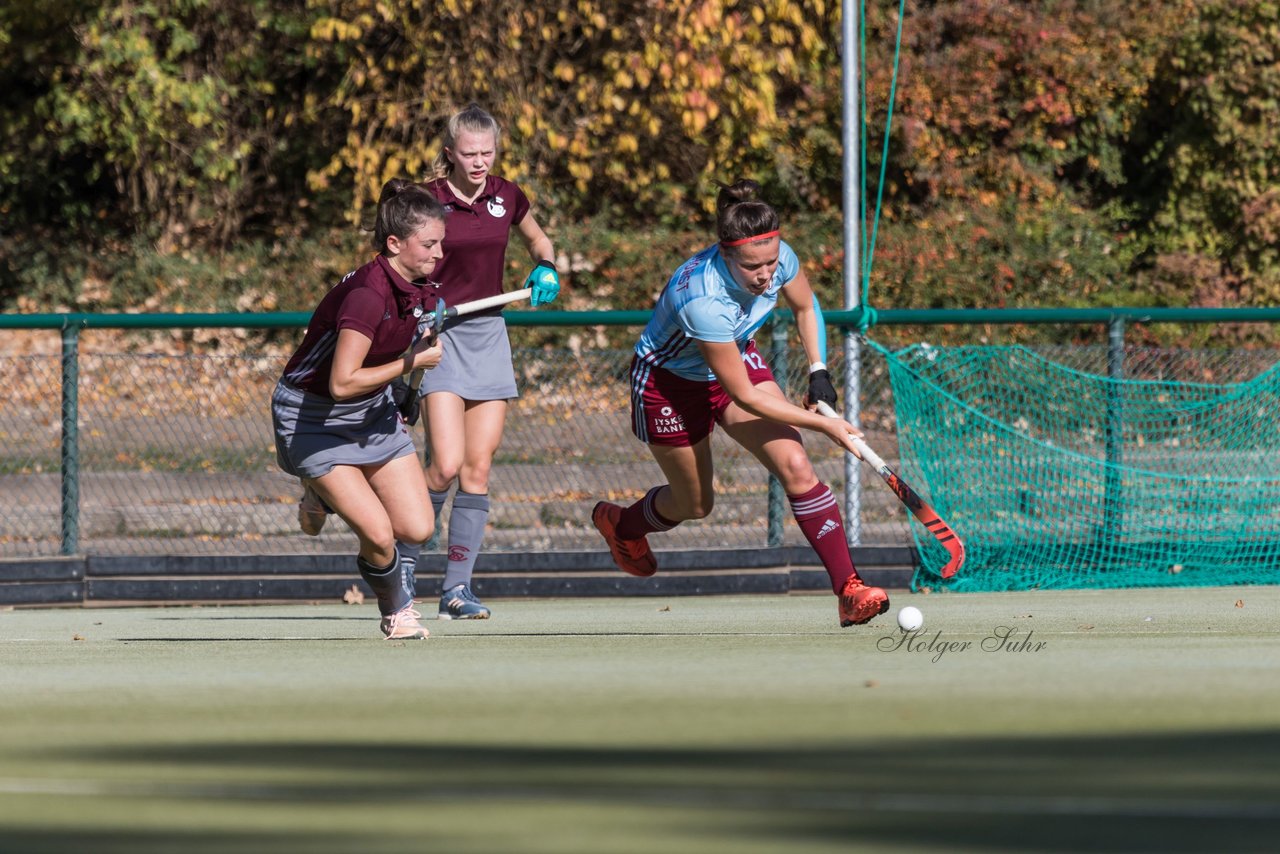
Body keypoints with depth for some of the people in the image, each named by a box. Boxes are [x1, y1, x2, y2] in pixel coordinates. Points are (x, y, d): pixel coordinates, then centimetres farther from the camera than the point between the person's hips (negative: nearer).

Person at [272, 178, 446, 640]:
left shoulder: (416, 286, -5)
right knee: (379, 536, -18)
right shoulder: (368, 294, -32)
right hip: (312, 417, -8)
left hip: (373, 411, 8)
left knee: (417, 529, -2)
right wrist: (412, 363, -26)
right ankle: (396, 611, 14)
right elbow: (342, 383, -34)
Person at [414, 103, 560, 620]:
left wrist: (546, 269, 2)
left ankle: (456, 588, 5)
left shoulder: (506, 198, 3)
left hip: (488, 335, 5)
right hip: (438, 333, -5)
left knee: (478, 469, 1)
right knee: (446, 465, -17)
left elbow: (537, 239, 23)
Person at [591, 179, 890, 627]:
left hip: (738, 359, 5)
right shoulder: (703, 298, -41)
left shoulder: (779, 258, -23)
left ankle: (849, 590, -18)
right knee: (695, 504, 13)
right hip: (670, 383, -5)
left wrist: (819, 370, -5)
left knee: (796, 467, -16)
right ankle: (620, 523, 47)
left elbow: (805, 306, 5)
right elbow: (745, 397, -32)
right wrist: (823, 424, -28)